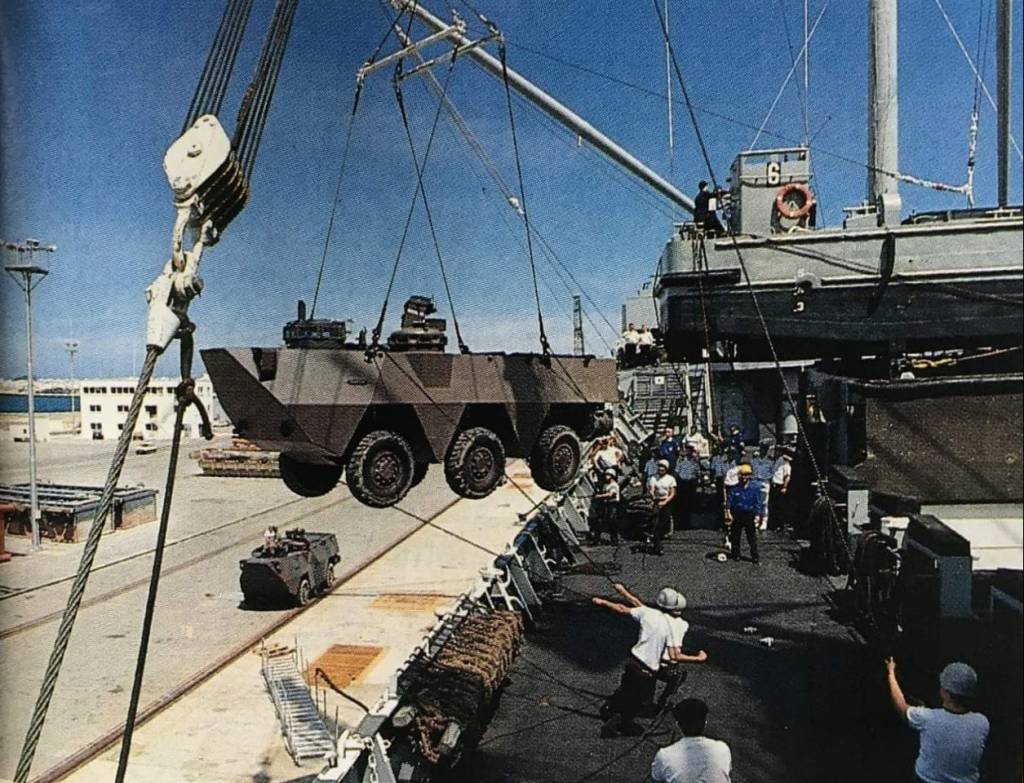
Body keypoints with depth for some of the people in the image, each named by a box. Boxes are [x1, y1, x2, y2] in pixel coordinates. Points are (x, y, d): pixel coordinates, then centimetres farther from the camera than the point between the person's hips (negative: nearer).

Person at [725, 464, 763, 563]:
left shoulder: (755, 488, -2)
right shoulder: (734, 489, -1)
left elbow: (758, 503, -1)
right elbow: (729, 501, 0)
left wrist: (757, 516, -7)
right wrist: (728, 513, -10)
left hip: (750, 515, -1)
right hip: (736, 515, 1)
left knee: (752, 537, 4)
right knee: (735, 536, 9)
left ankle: (755, 556, 13)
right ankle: (735, 555, 22)